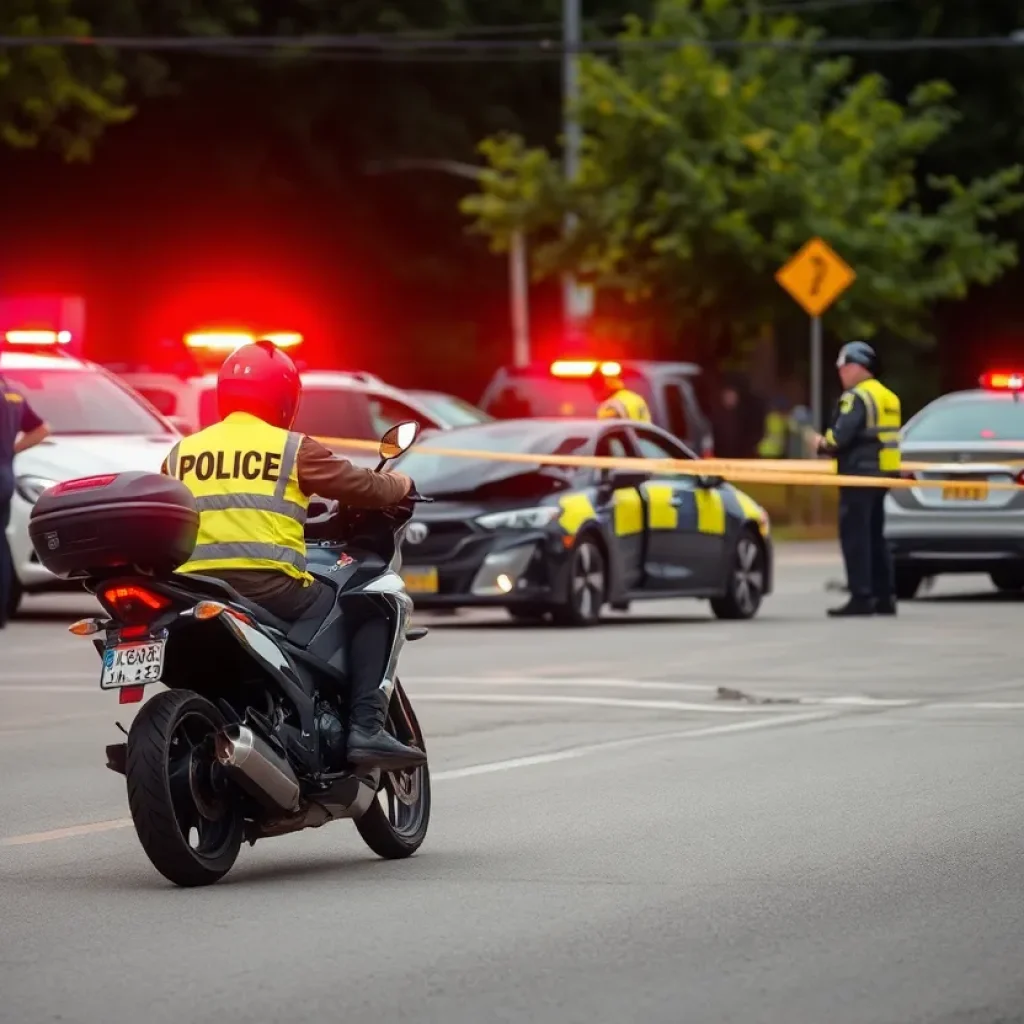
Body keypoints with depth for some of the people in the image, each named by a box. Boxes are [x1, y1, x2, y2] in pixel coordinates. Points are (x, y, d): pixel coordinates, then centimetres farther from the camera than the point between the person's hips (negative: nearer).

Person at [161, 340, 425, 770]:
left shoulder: (181, 454, 16)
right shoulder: (291, 448, 3)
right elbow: (360, 486, 4)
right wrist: (398, 485, 26)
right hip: (271, 587, -5)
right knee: (367, 612, 13)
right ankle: (366, 727, -3)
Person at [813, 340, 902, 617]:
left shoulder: (856, 397, -13)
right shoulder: (888, 397, 17)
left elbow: (840, 436, -23)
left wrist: (824, 444, -1)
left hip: (859, 475, -10)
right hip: (882, 474, 10)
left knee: (854, 536, -7)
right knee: (875, 536, 15)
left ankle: (861, 597, -10)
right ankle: (884, 597, 15)